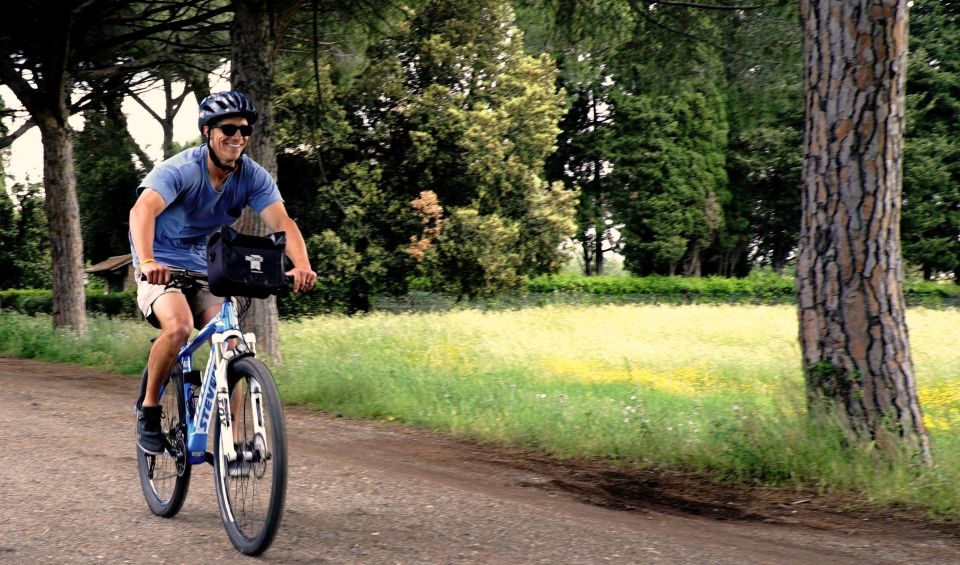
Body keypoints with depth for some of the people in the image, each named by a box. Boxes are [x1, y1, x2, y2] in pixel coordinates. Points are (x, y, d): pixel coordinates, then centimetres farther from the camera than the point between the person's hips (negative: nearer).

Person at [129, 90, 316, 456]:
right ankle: (148, 408, -11)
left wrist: (302, 265, -42)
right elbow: (142, 209, -39)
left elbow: (282, 222, -21)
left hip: (207, 269, 5)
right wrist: (147, 261, -58)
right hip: (163, 267, -4)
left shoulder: (252, 176, -9)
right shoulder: (181, 170, -22)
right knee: (179, 326, -31)